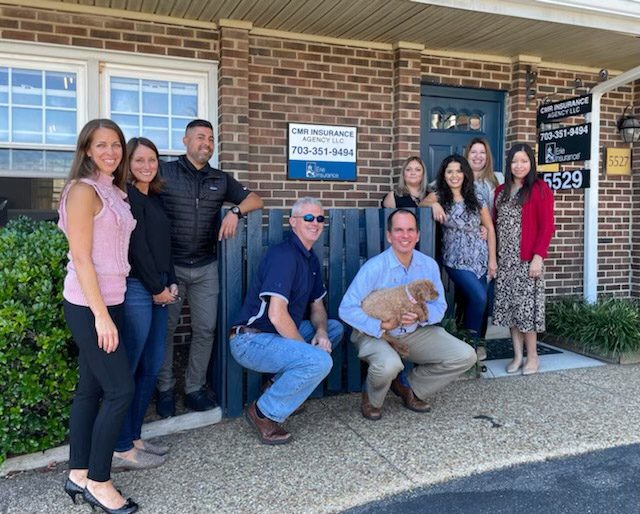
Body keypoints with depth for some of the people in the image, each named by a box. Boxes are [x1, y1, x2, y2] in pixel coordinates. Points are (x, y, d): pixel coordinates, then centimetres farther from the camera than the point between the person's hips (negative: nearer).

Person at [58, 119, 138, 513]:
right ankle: (98, 482, 11)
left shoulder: (118, 192, 12)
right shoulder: (84, 190, -12)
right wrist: (101, 315, -19)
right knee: (120, 389, -4)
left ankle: (79, 475, 26)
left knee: (91, 388, 13)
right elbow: (81, 258, -17)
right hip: (89, 305, -8)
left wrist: (108, 310, 8)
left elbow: (116, 251, 10)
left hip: (110, 299, 8)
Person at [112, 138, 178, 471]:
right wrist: (157, 289, -9)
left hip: (158, 289, 9)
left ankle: (134, 437, 22)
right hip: (136, 289, -9)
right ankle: (121, 449, 6)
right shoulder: (126, 196, -8)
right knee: (127, 370, -3)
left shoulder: (156, 197, 17)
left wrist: (171, 283, 8)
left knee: (151, 366, 11)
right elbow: (136, 247, -13)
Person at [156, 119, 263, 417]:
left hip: (206, 268, 3)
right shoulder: (165, 172, 1)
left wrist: (235, 211, -10)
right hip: (170, 265, -3)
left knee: (205, 329, 5)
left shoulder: (220, 180, 12)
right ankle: (165, 389, 20)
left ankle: (195, 387, 20)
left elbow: (255, 200, 12)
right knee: (165, 328, 4)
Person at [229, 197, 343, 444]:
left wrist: (321, 332, -3)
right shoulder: (284, 255, -18)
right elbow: (277, 314, -26)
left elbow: (317, 306, 18)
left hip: (279, 334, 10)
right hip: (251, 340, -10)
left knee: (335, 328, 12)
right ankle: (264, 412, -6)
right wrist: (306, 347, -15)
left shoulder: (311, 260, 12)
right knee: (320, 361, -26)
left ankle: (281, 387, 10)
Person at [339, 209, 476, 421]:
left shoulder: (429, 265, -3)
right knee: (389, 364, -38)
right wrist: (381, 325, -28)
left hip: (416, 332, 5)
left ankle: (409, 387, 12)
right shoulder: (374, 267, -18)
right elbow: (347, 309, -19)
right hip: (376, 334, -5)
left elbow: (439, 306, 2)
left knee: (465, 356, -8)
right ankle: (371, 400, 1)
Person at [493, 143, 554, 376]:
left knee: (525, 306, -3)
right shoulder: (501, 191, 13)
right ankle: (517, 355, 17)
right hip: (505, 259, 6)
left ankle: (532, 356, 12)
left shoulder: (540, 189, -4)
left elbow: (546, 226, -8)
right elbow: (495, 224, 13)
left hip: (527, 259, -5)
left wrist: (538, 257, -16)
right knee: (509, 306, 7)